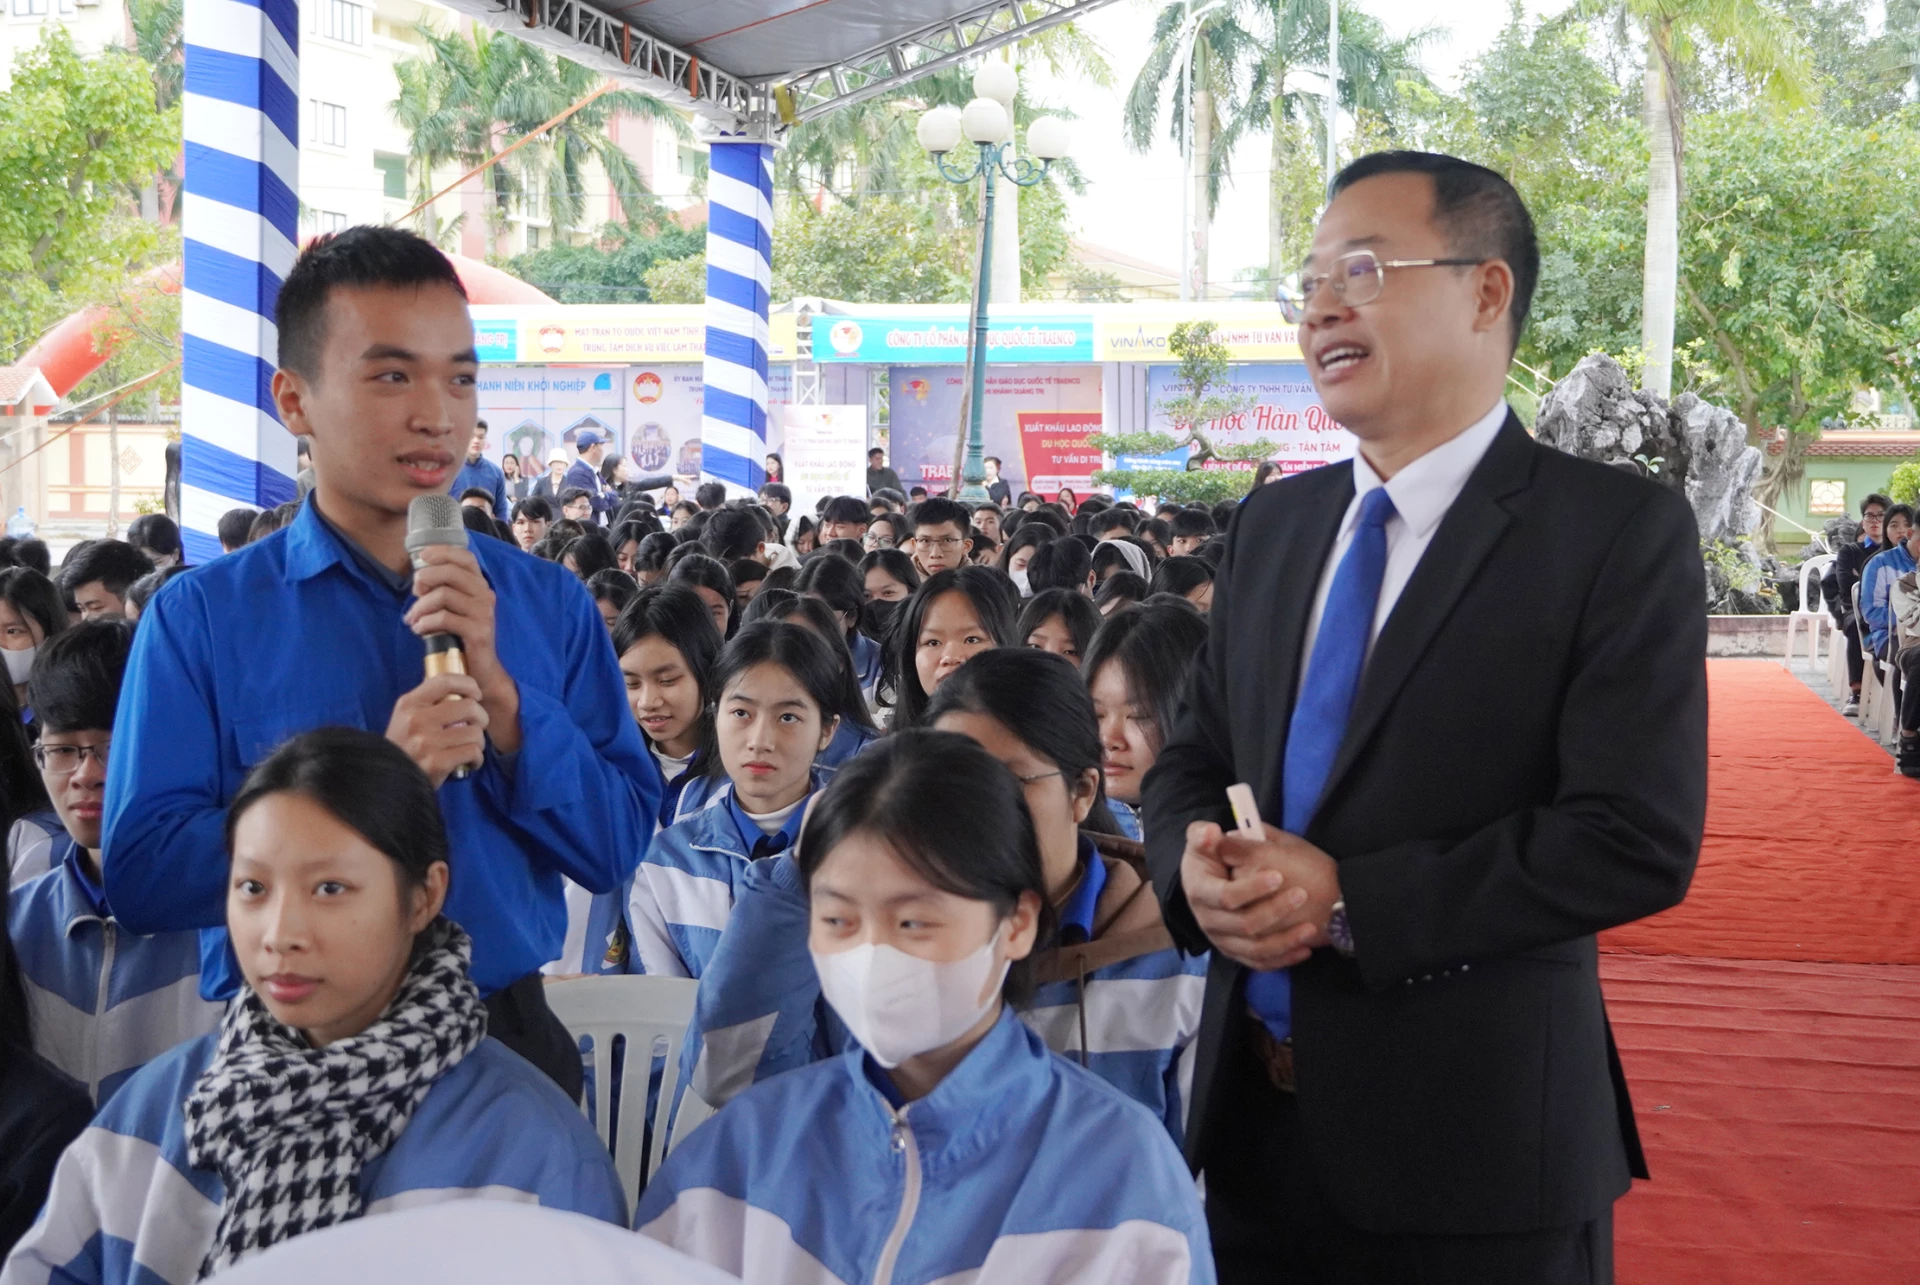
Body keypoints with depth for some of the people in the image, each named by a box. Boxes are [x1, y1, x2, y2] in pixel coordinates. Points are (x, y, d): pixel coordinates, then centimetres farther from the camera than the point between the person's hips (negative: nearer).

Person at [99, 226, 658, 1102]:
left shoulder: (549, 604, 2)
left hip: (506, 1048, 2)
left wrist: (499, 692, -16)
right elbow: (140, 876, -14)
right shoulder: (202, 618, -5)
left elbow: (617, 850, -3)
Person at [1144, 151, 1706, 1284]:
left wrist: (1348, 902, -21)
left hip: (1472, 1137, -5)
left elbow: (1639, 838, -17)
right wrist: (1195, 863, -10)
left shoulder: (1620, 530, -10)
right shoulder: (1275, 522, 9)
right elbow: (1191, 756, 13)